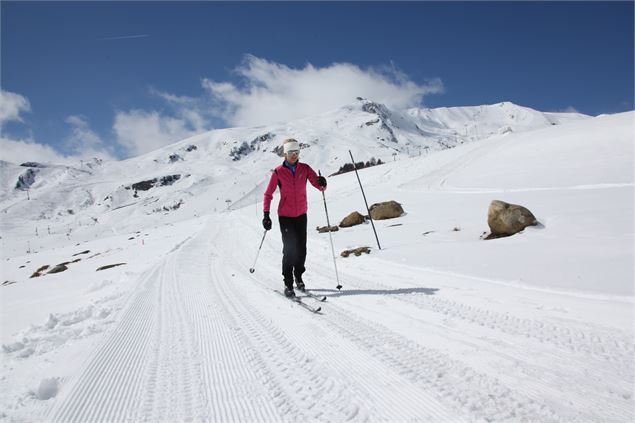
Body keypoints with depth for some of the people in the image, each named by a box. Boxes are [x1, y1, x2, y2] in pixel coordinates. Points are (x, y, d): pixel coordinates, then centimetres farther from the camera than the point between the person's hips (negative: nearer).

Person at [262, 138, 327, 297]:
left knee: (301, 248, 6)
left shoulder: (305, 169, -1)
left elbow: (319, 186, -5)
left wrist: (322, 183, -29)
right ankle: (288, 284, 1)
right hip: (285, 216, -3)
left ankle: (298, 275, 28)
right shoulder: (278, 172, -7)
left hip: (301, 214, 3)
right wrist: (266, 214, -10)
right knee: (289, 249, -8)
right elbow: (268, 194, -2)